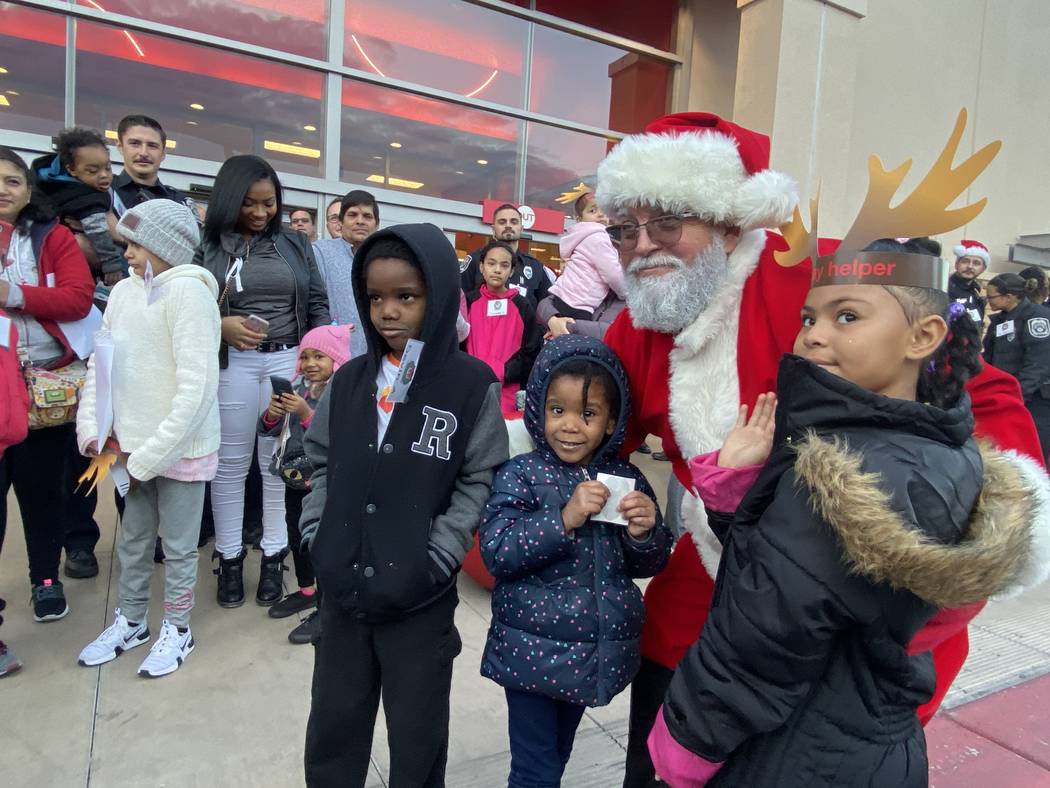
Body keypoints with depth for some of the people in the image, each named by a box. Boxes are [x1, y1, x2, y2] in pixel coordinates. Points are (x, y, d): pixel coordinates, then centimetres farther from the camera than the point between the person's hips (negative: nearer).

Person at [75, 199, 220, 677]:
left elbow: (196, 385, -21)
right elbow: (99, 363, 9)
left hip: (180, 448, -6)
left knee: (178, 545, 9)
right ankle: (131, 621, 39)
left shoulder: (187, 292, -17)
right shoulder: (124, 291, 4)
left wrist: (151, 456, -17)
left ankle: (177, 629, 29)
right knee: (131, 541, 20)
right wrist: (94, 430, -3)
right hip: (133, 445, 6)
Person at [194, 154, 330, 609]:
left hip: (289, 360, 1)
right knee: (230, 462, 7)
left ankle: (274, 555, 18)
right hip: (231, 362, -1)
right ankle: (229, 556, 21)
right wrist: (220, 326, -17)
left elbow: (318, 304, 9)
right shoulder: (208, 245, 2)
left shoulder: (294, 243, 9)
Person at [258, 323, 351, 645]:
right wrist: (272, 413, -13)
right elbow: (267, 430, 8)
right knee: (296, 538, 20)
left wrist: (306, 413, -29)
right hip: (295, 477, 8)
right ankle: (306, 591, 41)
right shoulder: (297, 387, 4)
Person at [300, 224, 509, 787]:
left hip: (421, 597, -3)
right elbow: (321, 463, 12)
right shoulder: (349, 380, 3)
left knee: (417, 738, 16)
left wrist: (434, 559, -13)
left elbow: (480, 482, -8)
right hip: (342, 590, 4)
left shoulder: (473, 386, -9)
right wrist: (317, 535, 2)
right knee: (332, 730, 21)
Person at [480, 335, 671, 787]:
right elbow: (496, 554, -20)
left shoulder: (627, 480, -2)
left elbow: (649, 566, 5)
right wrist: (564, 519, -30)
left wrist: (644, 534, -17)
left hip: (598, 653, 4)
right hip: (534, 650, -4)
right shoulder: (521, 475, -13)